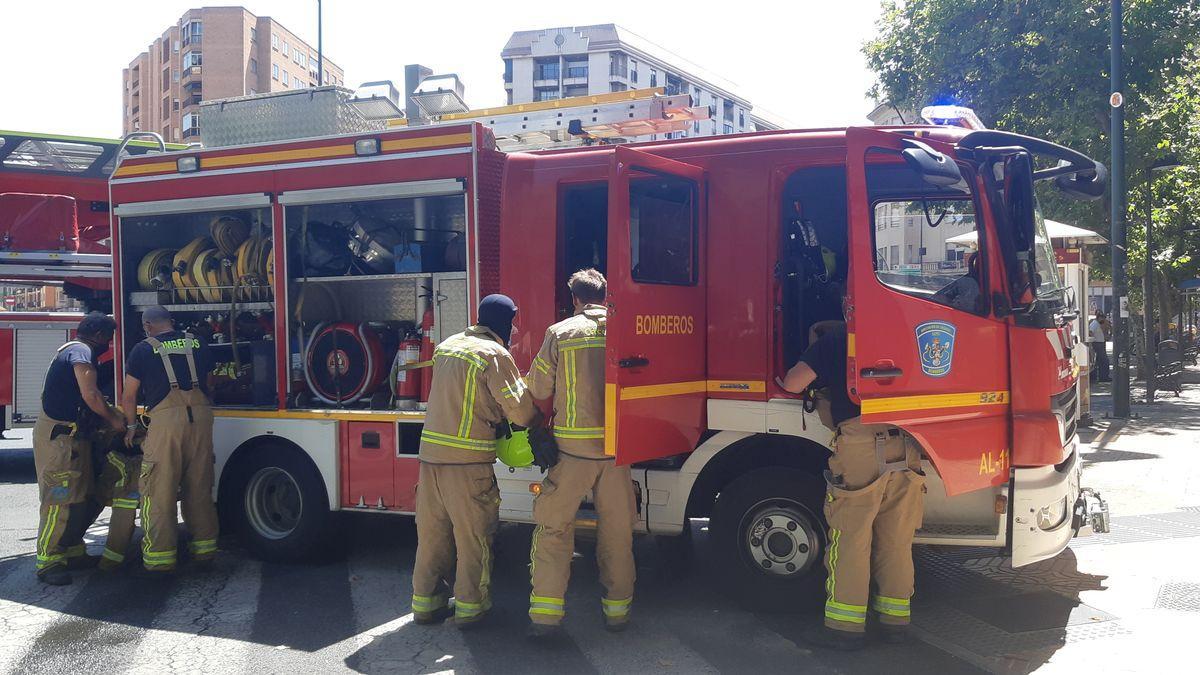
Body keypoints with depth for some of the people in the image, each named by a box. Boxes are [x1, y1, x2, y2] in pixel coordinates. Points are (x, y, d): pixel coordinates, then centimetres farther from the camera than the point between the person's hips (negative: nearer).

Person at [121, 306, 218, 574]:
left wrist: (131, 426, 22)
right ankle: (204, 550, 18)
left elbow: (129, 396, 9)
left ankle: (160, 557, 3)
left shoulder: (144, 349, 6)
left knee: (159, 491, 2)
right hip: (201, 416, 4)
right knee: (199, 487, 12)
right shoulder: (198, 343, 15)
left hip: (165, 418, -4)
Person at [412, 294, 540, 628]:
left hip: (430, 453, 7)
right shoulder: (494, 354, -9)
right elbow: (520, 410, -11)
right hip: (468, 462, -7)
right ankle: (469, 607, 14)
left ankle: (426, 601, 24)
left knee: (432, 533, 15)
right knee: (473, 537, 6)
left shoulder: (447, 346, 14)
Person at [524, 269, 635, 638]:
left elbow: (538, 390, 1)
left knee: (553, 526, 7)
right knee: (617, 529, 12)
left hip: (573, 446, -2)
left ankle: (546, 611, 4)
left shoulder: (560, 333, -2)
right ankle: (617, 608, 20)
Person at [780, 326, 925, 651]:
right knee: (897, 540, 12)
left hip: (859, 443, -5)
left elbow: (792, 384, 3)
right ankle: (895, 620, 20)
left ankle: (846, 627, 2)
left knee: (850, 538, 0)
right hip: (906, 447, 5)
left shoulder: (835, 340, 7)